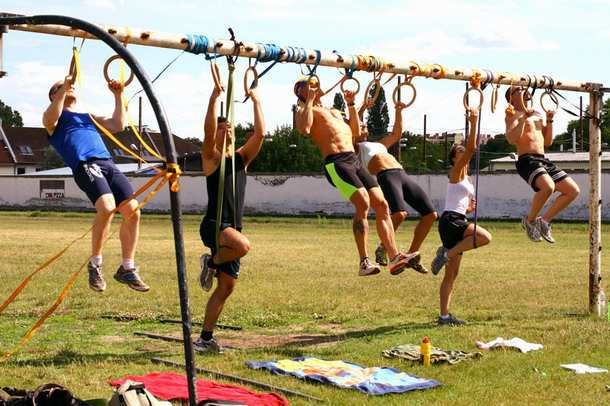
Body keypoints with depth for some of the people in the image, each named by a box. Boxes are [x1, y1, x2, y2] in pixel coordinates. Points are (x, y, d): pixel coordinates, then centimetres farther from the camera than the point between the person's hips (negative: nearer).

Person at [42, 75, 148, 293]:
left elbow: (117, 125, 25)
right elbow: (50, 118, -6)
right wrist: (64, 88, -9)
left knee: (133, 211, -10)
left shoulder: (89, 117, 36)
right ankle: (95, 264, -12)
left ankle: (127, 269, 1)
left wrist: (118, 96, 20)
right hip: (85, 165, -6)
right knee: (107, 208, -29)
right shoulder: (56, 118, 20)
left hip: (108, 163, 6)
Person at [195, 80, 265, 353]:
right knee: (243, 245, -37)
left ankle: (206, 338, 13)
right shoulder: (211, 157, 0)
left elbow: (260, 133, 6)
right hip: (214, 225, -7)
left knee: (227, 285, 6)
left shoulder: (241, 158, 16)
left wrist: (256, 102, 6)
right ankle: (211, 262, -7)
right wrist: (214, 99, -20)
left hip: (232, 229, 7)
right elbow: (209, 130, -18)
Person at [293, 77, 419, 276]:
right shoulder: (304, 110, 7)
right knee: (363, 202, -23)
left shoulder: (332, 111, 32)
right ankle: (364, 262, -20)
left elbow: (355, 131, 34)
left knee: (381, 204, -2)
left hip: (354, 160, 8)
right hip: (336, 162, -8)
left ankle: (395, 257, -3)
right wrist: (310, 101, -8)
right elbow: (304, 129, -17)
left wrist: (351, 105, 28)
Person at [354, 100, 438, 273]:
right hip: (386, 177, -8)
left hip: (403, 175, 8)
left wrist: (399, 112, 36)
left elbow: (396, 134, 42)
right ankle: (382, 249, -11)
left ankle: (412, 255, 9)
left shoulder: (377, 144, 37)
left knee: (430, 215, 0)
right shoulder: (355, 147, 13)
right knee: (400, 213, -34)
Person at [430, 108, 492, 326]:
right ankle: (446, 253, -18)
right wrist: (473, 123, -17)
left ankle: (444, 315, 8)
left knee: (452, 274, 7)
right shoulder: (456, 171, -2)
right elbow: (471, 148, -16)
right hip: (450, 220, -9)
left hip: (457, 221, 9)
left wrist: (470, 207, 6)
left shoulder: (465, 178, 24)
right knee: (485, 237, -29)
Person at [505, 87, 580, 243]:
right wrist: (524, 118, -16)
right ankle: (530, 220, -10)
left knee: (573, 190, 2)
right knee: (548, 186, -34)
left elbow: (548, 142, 25)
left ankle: (544, 221, 9)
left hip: (542, 160, 8)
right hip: (527, 160, -8)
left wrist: (549, 121, 14)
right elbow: (511, 139, -17)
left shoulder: (537, 115, 23)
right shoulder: (513, 114, 0)